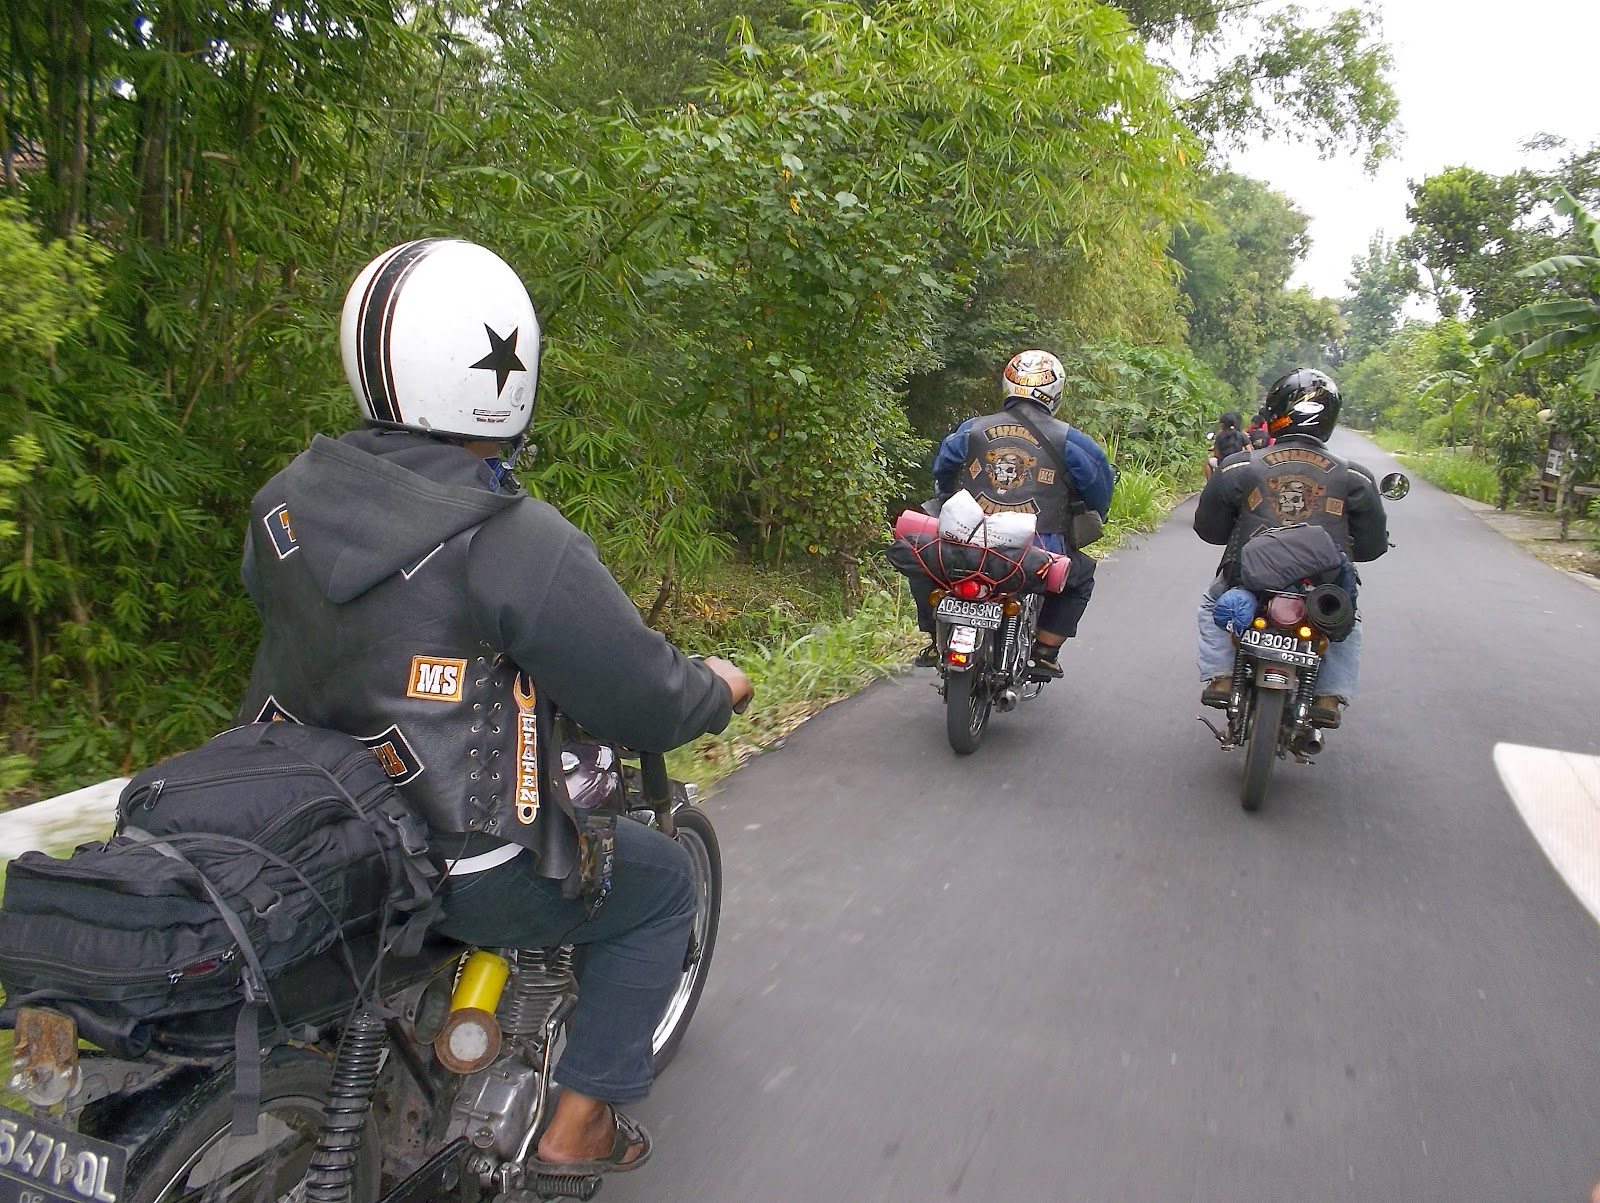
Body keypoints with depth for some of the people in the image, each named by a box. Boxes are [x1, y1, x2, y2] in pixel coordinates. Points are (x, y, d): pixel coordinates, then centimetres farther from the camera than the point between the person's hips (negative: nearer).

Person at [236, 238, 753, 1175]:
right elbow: (645, 702, -18)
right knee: (663, 877, 15)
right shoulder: (521, 543, -25)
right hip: (457, 871, -7)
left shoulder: (286, 500, -3)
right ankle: (583, 1117, 21)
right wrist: (719, 688, 4)